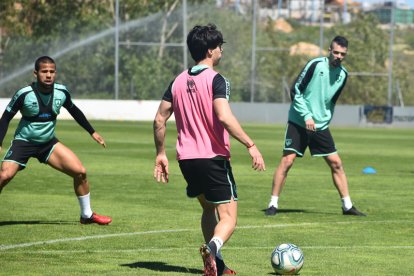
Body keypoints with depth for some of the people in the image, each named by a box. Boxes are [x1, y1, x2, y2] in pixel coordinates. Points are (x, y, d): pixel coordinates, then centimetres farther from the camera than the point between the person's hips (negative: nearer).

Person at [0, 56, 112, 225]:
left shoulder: (61, 92, -7)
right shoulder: (24, 94, -19)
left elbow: (74, 111, 13)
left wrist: (92, 132, 18)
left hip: (48, 142, 4)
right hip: (23, 142, -4)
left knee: (80, 172, -6)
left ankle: (87, 215, 13)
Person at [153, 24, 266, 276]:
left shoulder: (178, 81, 9)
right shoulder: (216, 80, -12)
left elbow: (160, 120, 11)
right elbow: (224, 117, -26)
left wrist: (161, 154, 20)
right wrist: (251, 146, -25)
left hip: (187, 159, 7)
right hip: (213, 158, -7)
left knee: (208, 208, 26)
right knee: (228, 218, -5)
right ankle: (213, 247, -36)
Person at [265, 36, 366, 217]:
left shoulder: (343, 74, 5)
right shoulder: (315, 65, -12)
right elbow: (295, 91, -11)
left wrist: (325, 120, 11)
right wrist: (306, 116, -17)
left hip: (320, 126, 5)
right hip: (299, 123, -5)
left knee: (336, 163, 3)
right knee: (287, 160, -12)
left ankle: (347, 206, 12)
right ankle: (273, 204, -4)